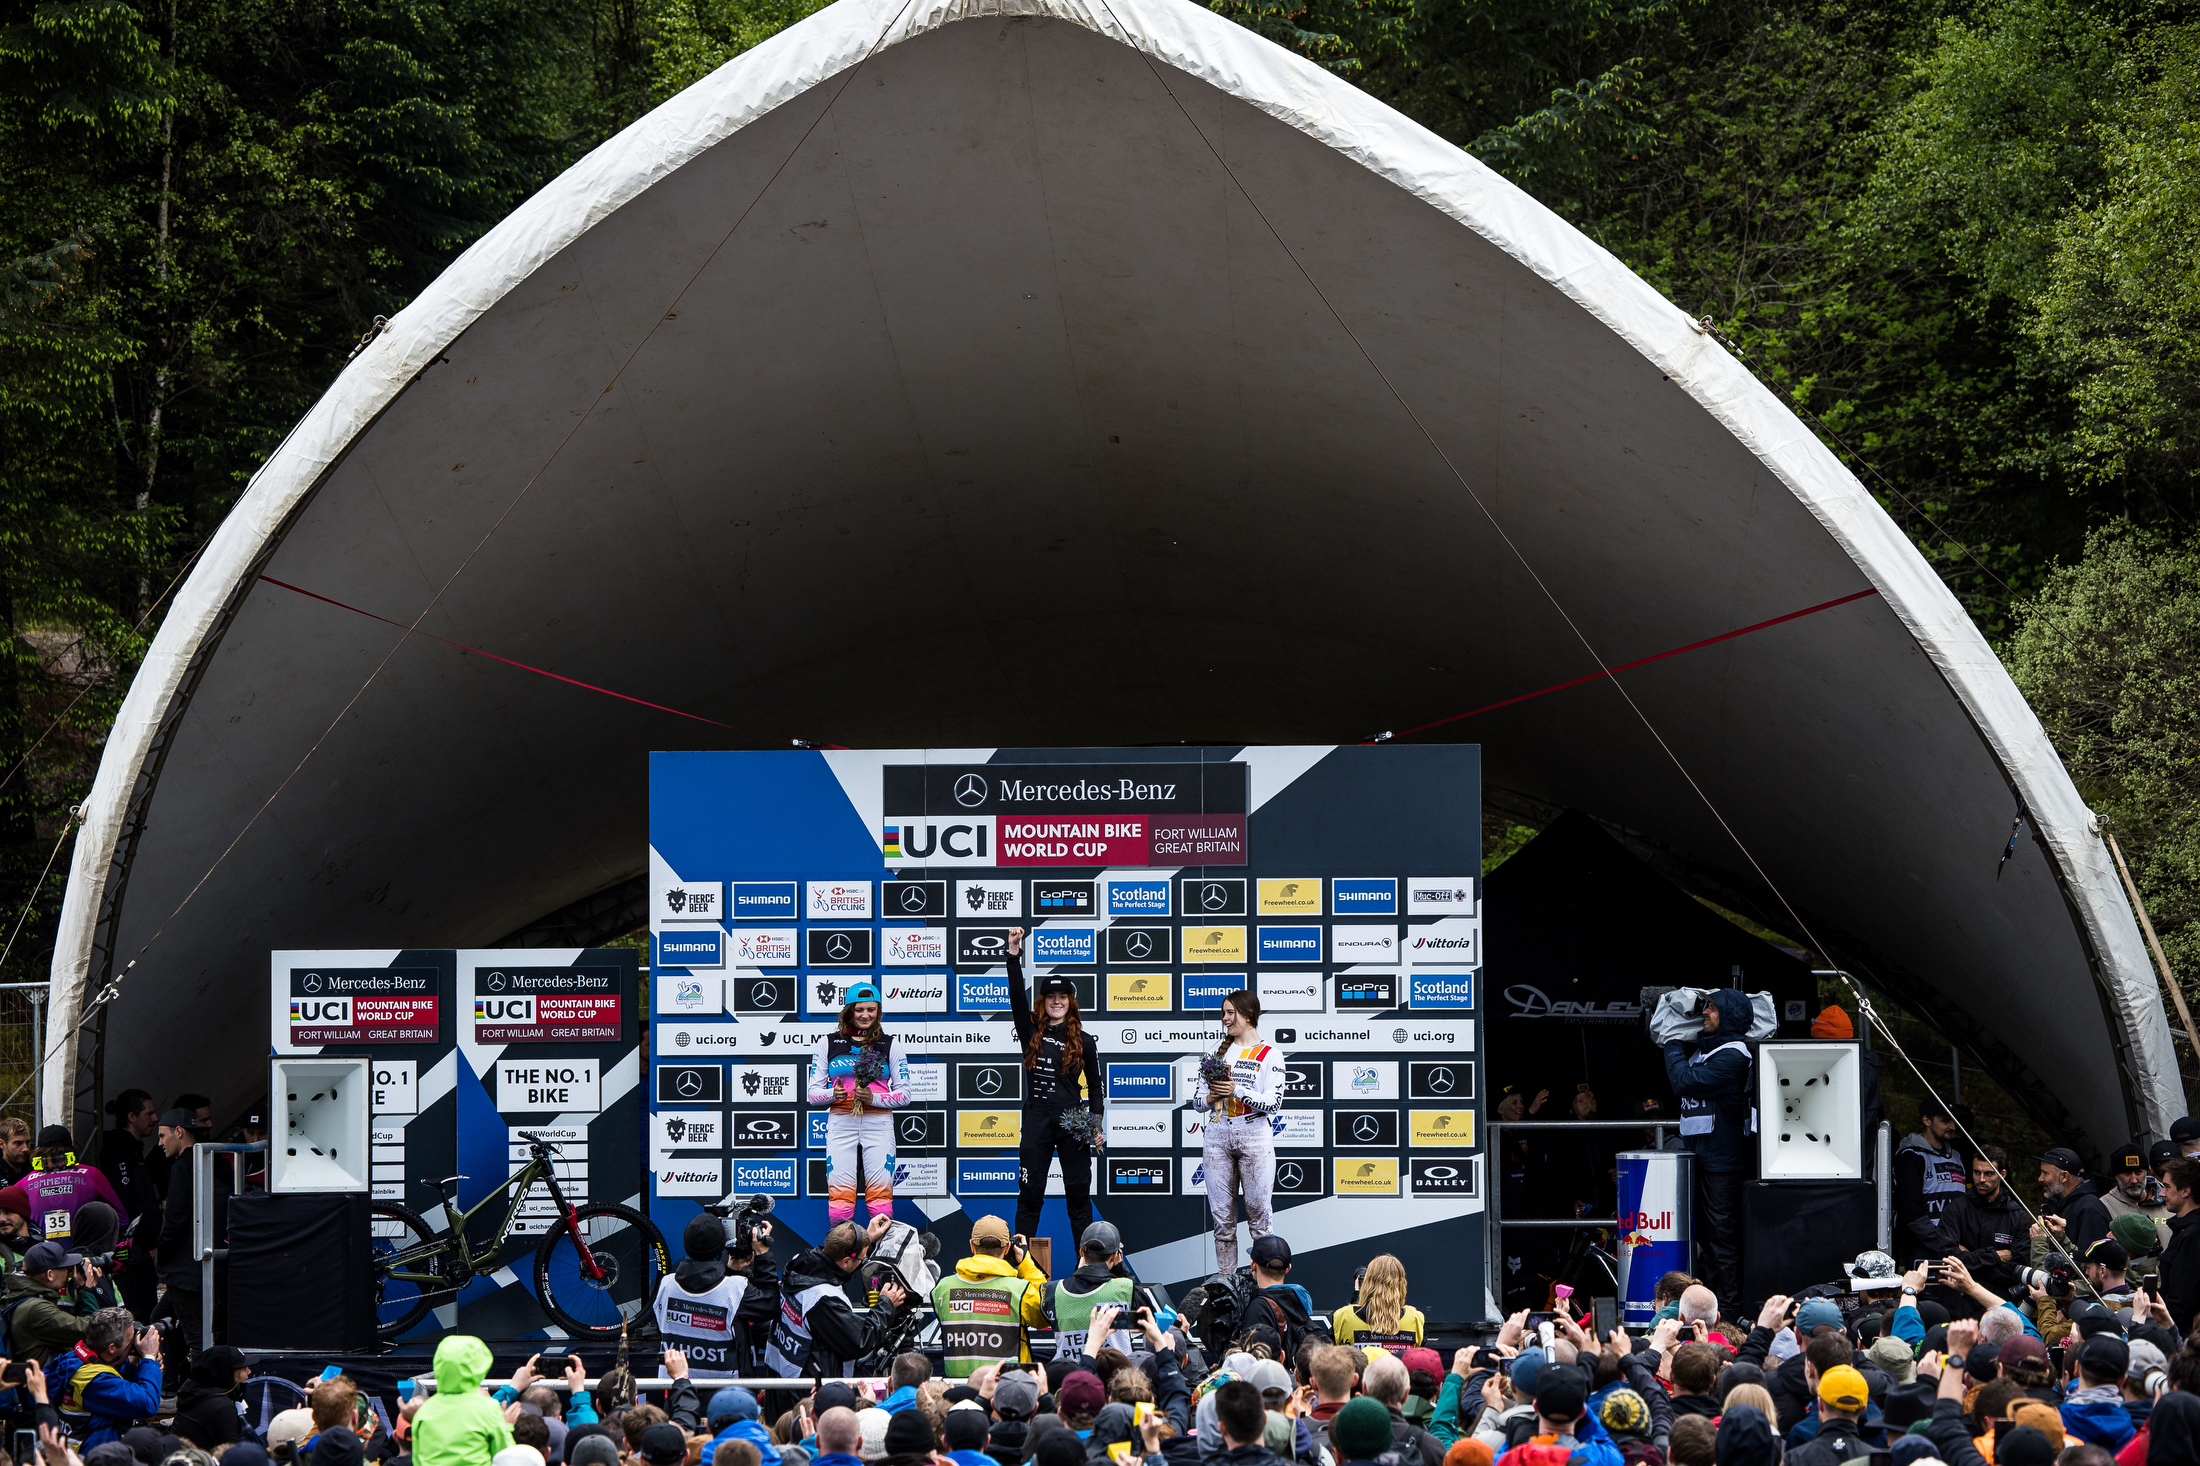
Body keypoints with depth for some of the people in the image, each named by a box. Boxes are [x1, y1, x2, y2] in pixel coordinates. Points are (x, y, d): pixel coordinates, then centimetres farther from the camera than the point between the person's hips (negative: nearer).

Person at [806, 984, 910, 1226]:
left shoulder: (890, 1045, 10)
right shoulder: (828, 1043, 11)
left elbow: (904, 1094, 8)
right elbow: (813, 1092, 9)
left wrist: (874, 1098, -10)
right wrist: (832, 1094, -13)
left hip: (879, 1122, 0)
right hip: (841, 1122, 0)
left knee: (880, 1188, -7)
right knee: (840, 1189, -8)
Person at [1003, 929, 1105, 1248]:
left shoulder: (1082, 1040, 6)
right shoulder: (1031, 1032, 7)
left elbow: (1096, 1086, 10)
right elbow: (1017, 996, -4)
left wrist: (1096, 1126, 1)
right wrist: (1014, 954, -13)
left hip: (1072, 1120, -1)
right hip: (1037, 1119, 1)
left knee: (1078, 1192, 3)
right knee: (1029, 1192, 2)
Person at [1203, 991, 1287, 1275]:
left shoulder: (1269, 1054, -1)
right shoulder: (1219, 1049, 13)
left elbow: (1274, 1103, -10)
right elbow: (1201, 1100, 16)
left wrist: (1237, 1090, -16)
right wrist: (1211, 1097, -6)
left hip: (1254, 1137, -4)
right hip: (1217, 1137, 4)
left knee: (1258, 1212, -3)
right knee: (1222, 1217, 5)